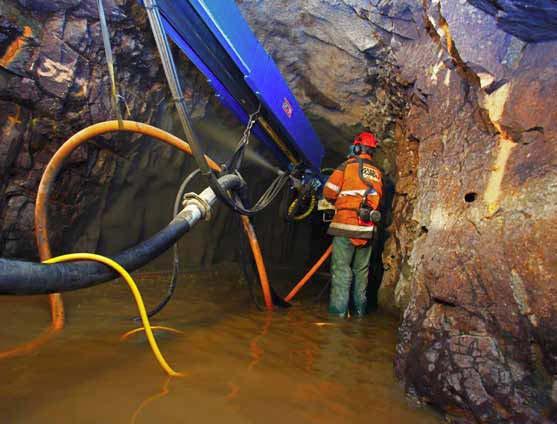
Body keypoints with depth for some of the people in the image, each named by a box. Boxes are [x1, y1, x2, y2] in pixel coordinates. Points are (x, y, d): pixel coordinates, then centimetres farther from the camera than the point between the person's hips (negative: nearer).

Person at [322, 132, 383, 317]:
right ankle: (360, 309, 21)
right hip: (367, 228, 5)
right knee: (362, 269, 14)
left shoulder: (347, 166, -3)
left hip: (346, 225, -4)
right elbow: (378, 198, 11)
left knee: (341, 268, -1)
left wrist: (338, 201, 13)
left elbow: (329, 192, -6)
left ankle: (338, 310, -2)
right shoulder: (377, 173, 10)